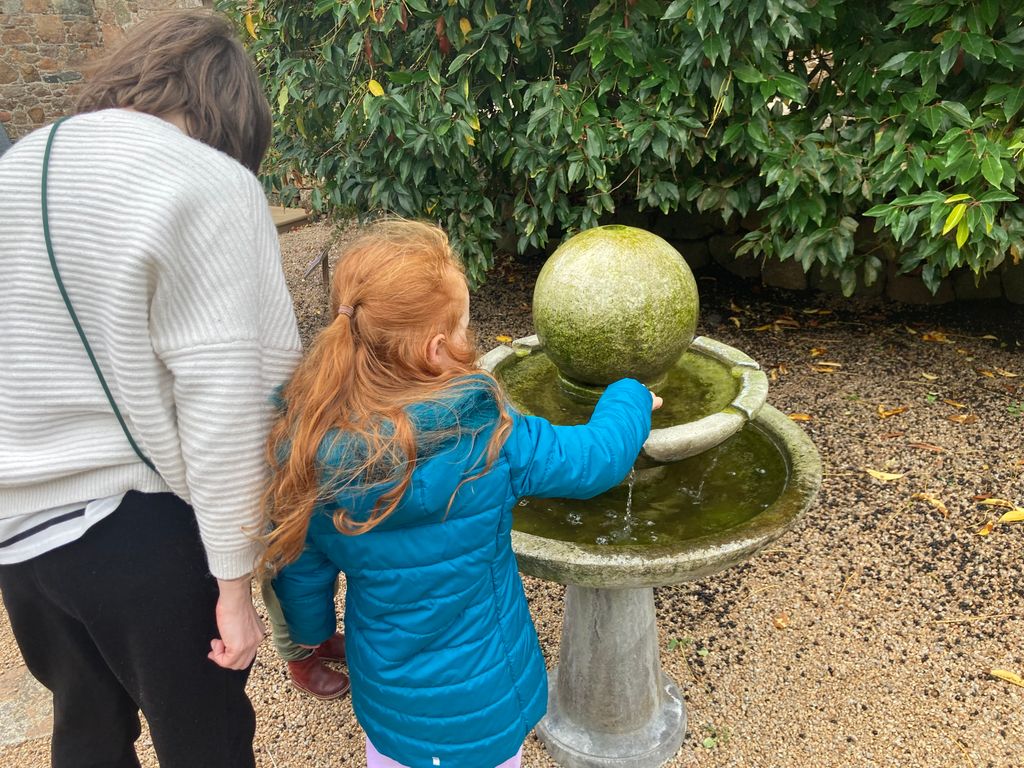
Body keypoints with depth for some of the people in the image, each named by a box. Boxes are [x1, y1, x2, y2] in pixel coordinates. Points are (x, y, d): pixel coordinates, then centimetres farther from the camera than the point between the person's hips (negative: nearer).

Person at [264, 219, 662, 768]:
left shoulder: (305, 443, -19)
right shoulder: (489, 442, -28)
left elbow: (300, 568, -4)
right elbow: (601, 454, -12)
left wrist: (310, 629, 17)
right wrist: (630, 398, 8)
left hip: (380, 689, 4)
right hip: (477, 698, -3)